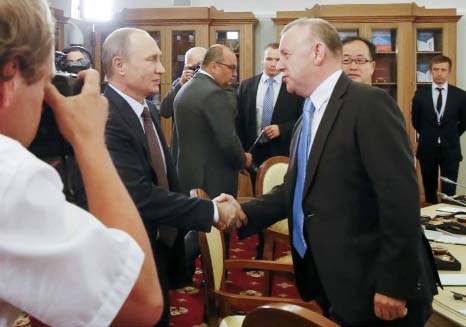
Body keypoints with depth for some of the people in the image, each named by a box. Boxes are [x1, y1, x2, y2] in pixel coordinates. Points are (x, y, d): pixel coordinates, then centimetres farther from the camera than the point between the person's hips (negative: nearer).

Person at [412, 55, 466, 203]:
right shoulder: (420, 93, -2)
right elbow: (415, 119, 10)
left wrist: (451, 136, 8)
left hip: (450, 149, 0)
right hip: (427, 148, 1)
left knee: (449, 191, 0)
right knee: (430, 190, 12)